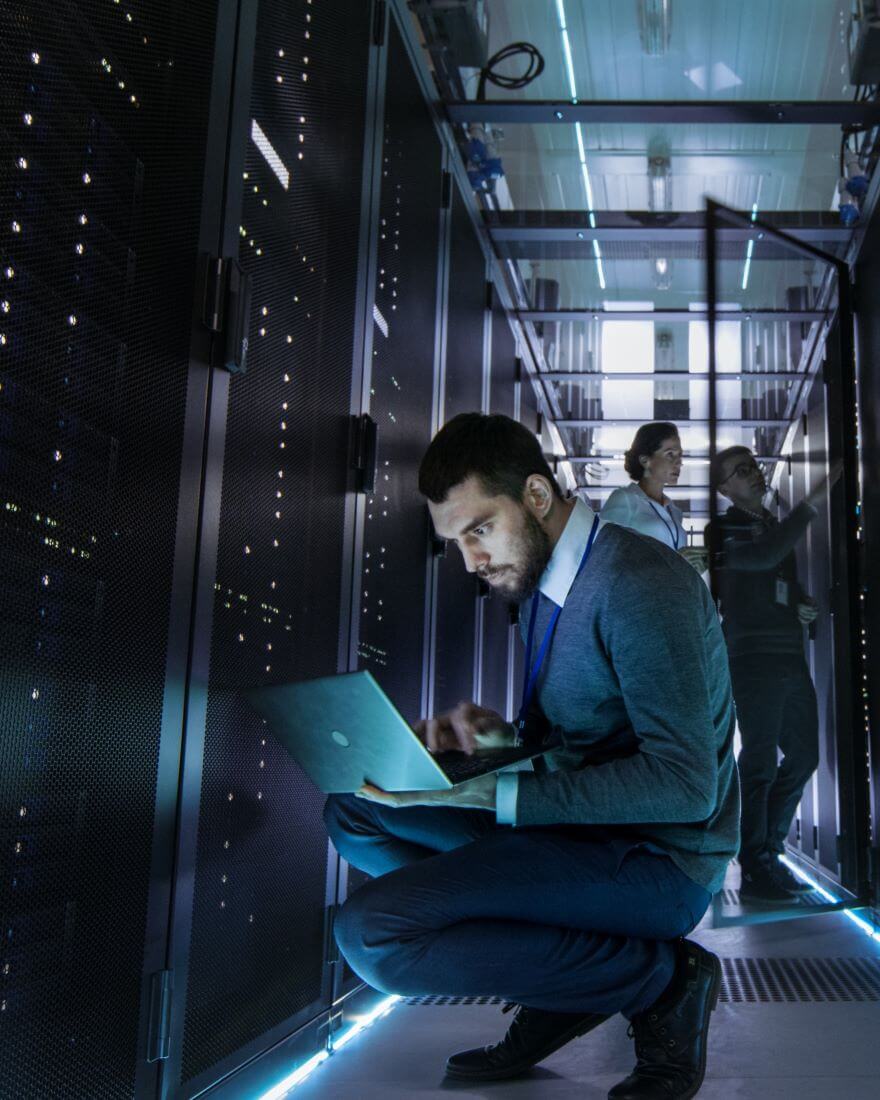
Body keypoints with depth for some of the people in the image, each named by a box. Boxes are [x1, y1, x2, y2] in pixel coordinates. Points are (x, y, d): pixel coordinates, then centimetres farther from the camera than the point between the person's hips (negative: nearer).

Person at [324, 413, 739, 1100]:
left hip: (656, 861, -10)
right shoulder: (540, 583, 10)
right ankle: (570, 972, 3)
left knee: (374, 933, -24)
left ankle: (659, 979, -10)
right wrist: (500, 736, -4)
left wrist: (499, 795, -25)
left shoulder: (638, 584, -20)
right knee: (350, 814, 10)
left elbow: (682, 785, -25)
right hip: (582, 832, 10)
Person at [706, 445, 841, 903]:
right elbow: (761, 557, -25)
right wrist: (813, 502, -27)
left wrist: (805, 605, 8)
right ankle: (755, 870, 1)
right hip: (753, 656, -8)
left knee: (802, 755, 11)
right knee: (759, 762, -6)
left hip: (790, 655, 8)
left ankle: (767, 852, 23)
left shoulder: (777, 527, 20)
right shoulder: (725, 530, -4)